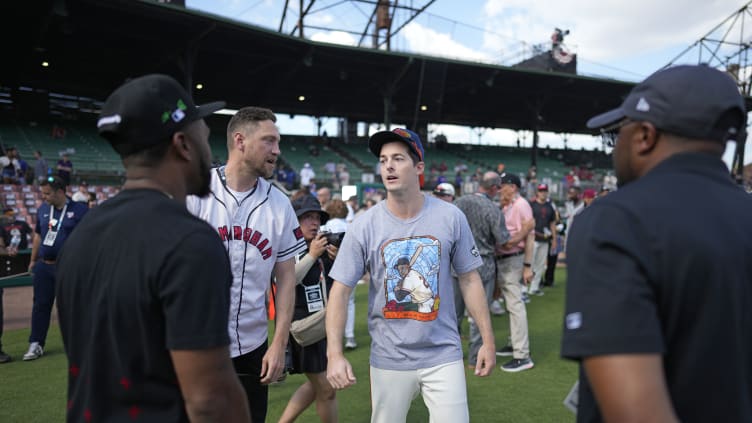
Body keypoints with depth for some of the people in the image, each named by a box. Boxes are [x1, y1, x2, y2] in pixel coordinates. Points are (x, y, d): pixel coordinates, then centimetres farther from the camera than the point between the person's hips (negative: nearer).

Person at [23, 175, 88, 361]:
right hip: (43, 266, 5)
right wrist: (33, 260, 17)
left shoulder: (79, 210, -8)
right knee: (41, 304, 7)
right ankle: (36, 344, 15)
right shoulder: (43, 209, 8)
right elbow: (38, 235, 17)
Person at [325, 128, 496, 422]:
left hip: (443, 356, 0)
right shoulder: (364, 226, -7)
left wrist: (488, 340, 2)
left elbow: (469, 279, 3)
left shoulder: (451, 218, -5)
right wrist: (334, 354, -17)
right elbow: (340, 290, -7)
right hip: (388, 359, 0)